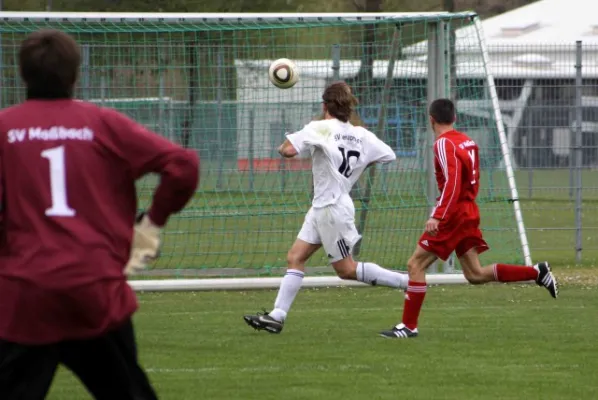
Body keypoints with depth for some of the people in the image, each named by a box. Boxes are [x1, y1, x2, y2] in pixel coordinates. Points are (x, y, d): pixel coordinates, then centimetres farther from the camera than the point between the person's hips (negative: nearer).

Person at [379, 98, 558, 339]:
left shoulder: (444, 144, -14)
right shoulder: (467, 141, 12)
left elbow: (452, 183, -26)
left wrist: (437, 217, -31)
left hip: (453, 214, -9)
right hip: (469, 212, 9)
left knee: (415, 265, -4)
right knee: (475, 275, 10)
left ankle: (409, 326, -4)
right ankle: (537, 273, 4)